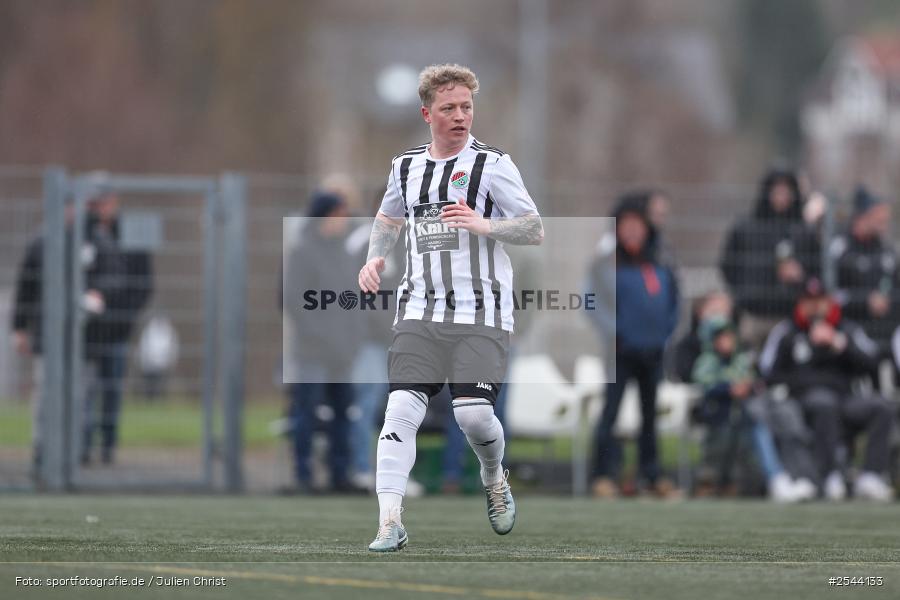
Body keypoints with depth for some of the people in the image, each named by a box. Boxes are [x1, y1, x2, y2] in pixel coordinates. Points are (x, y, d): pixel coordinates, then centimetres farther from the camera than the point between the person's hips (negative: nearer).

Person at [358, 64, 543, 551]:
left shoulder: (492, 165, -2)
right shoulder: (406, 167, 12)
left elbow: (535, 230, -4)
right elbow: (388, 217, 32)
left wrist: (483, 225, -19)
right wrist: (375, 258, 14)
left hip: (480, 314, -3)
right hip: (419, 312, 3)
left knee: (474, 414, -13)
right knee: (401, 409, -12)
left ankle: (495, 480, 22)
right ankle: (390, 524, -14)